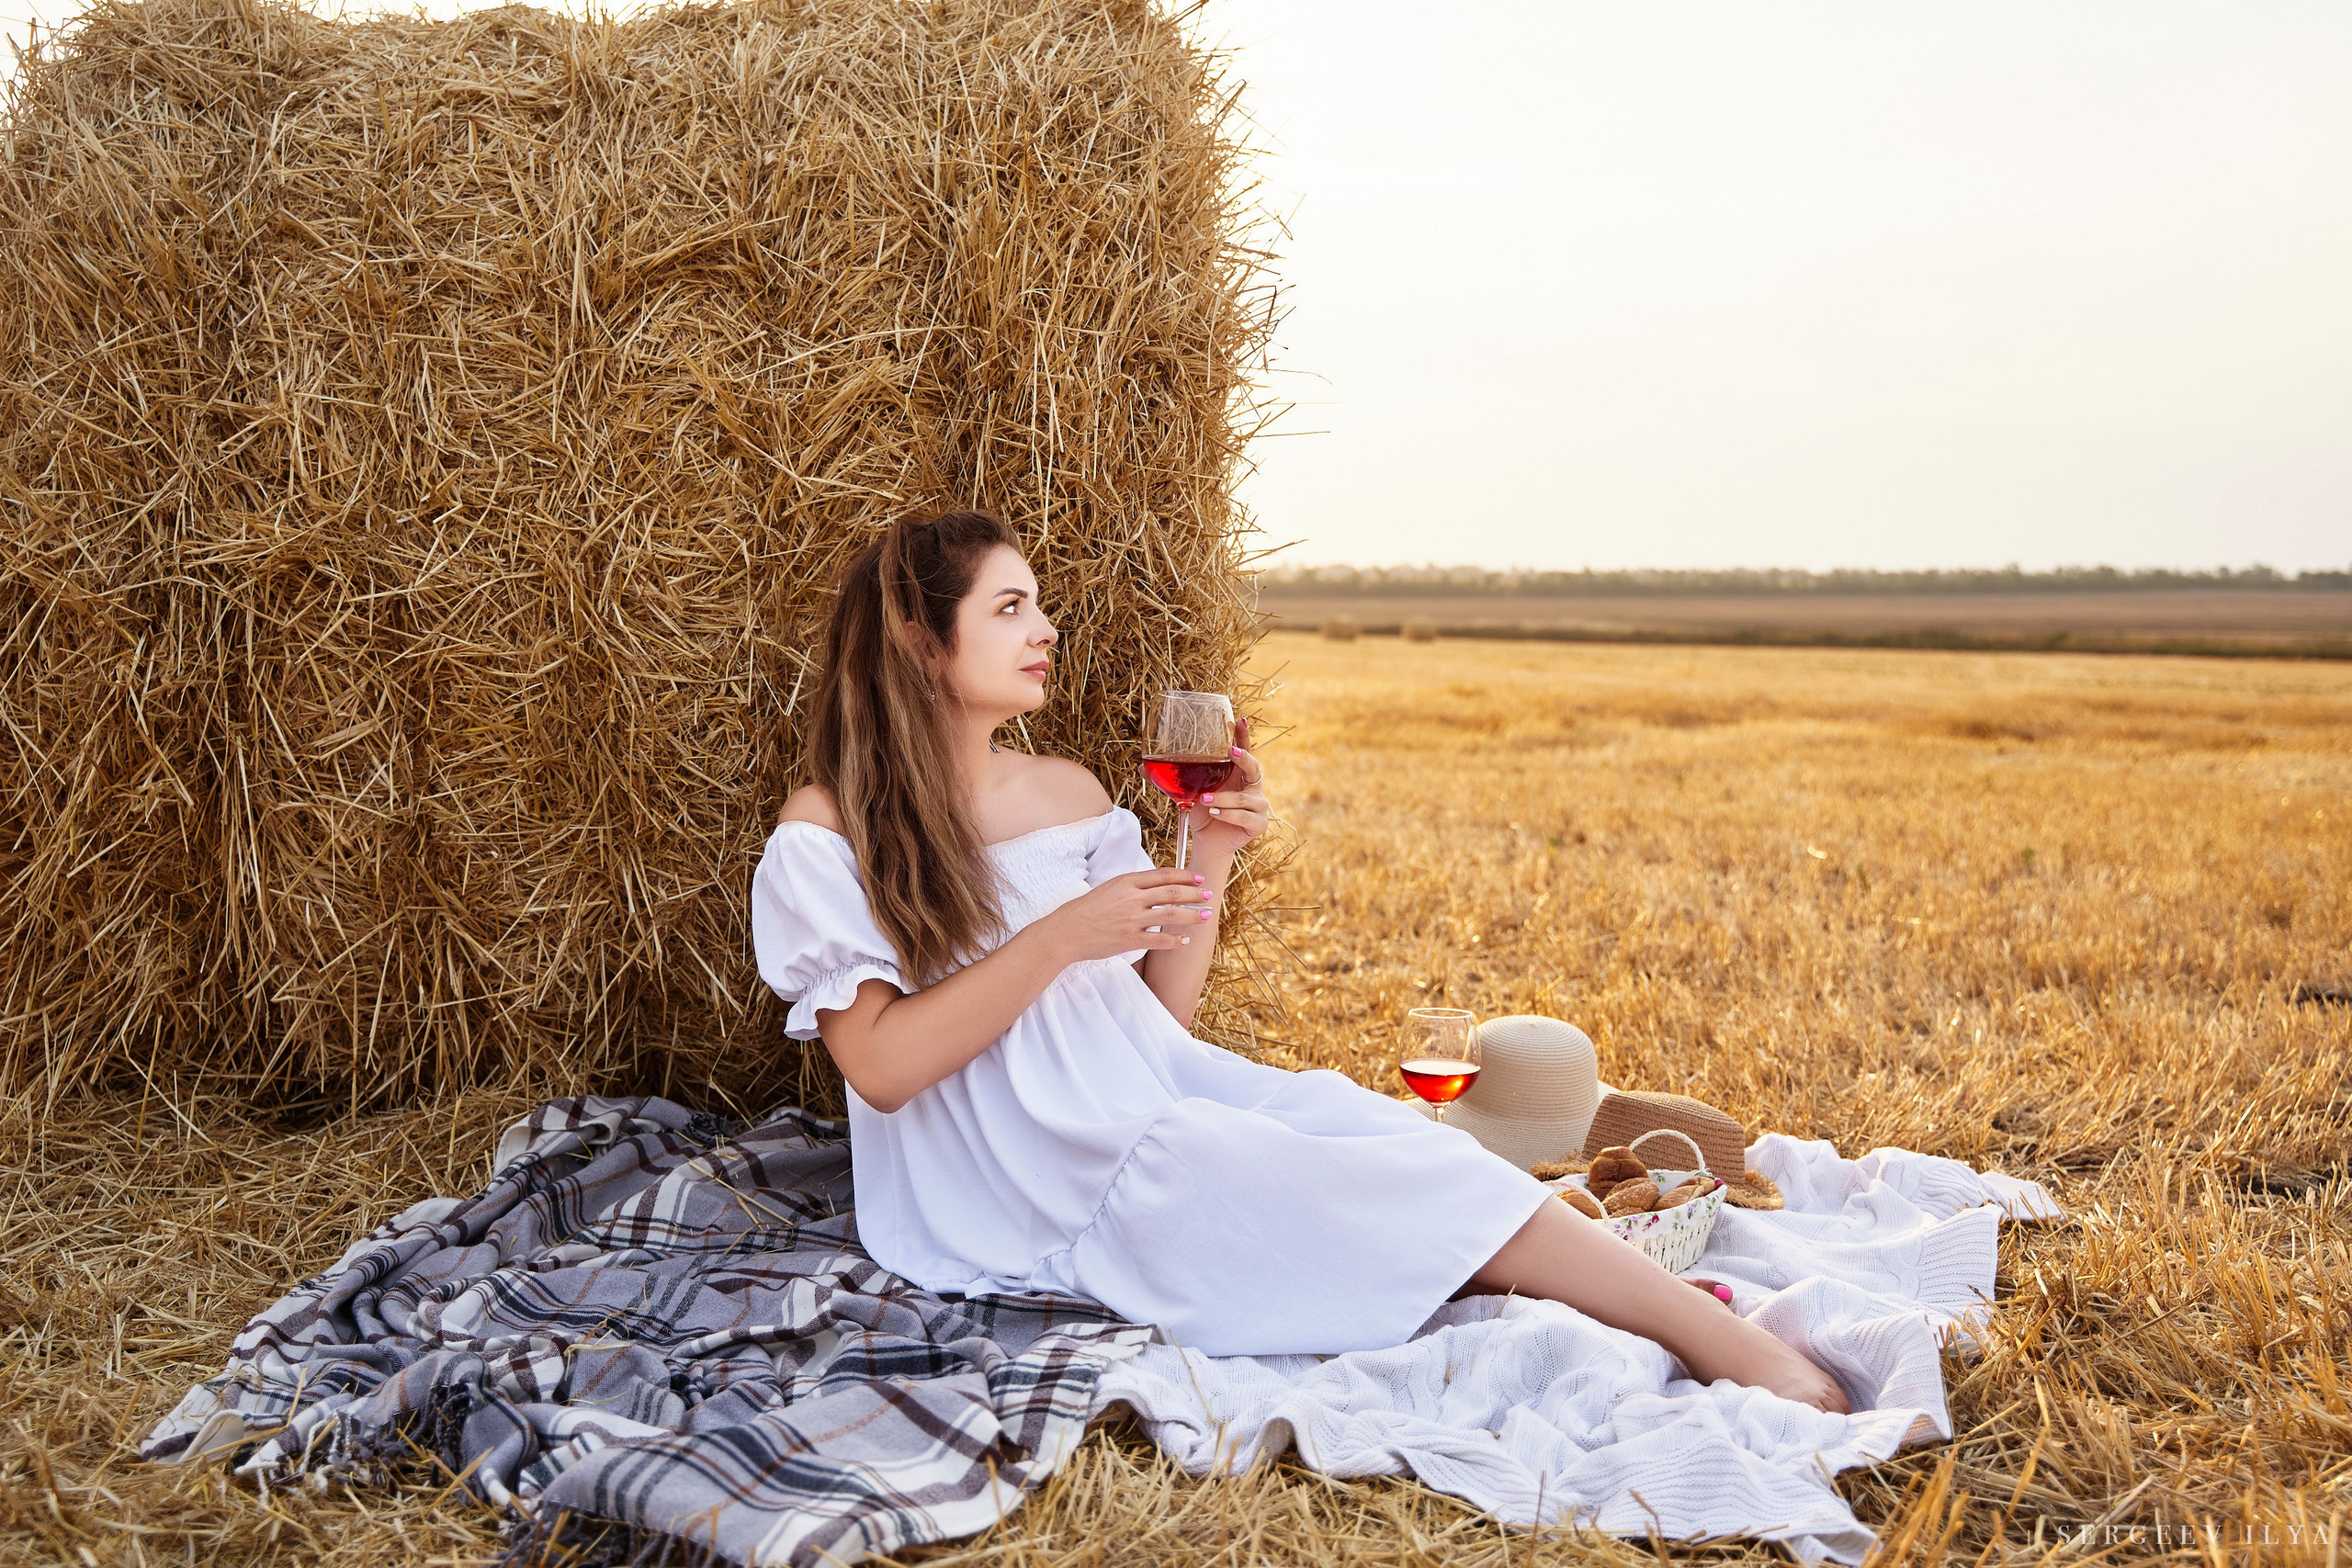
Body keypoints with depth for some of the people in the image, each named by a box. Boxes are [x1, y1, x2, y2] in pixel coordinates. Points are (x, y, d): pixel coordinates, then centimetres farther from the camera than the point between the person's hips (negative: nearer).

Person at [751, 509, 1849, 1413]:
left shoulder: (1069, 793, 12)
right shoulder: (824, 833, -5)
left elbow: (1160, 1015, 11)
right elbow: (881, 1067, -14)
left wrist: (1213, 856, -4)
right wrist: (1059, 938, -21)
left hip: (1147, 1091, 5)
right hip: (1017, 1190, -5)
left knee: (1367, 1128, -24)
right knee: (1354, 1178, -26)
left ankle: (1737, 1347, -34)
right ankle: (1720, 1347, -32)